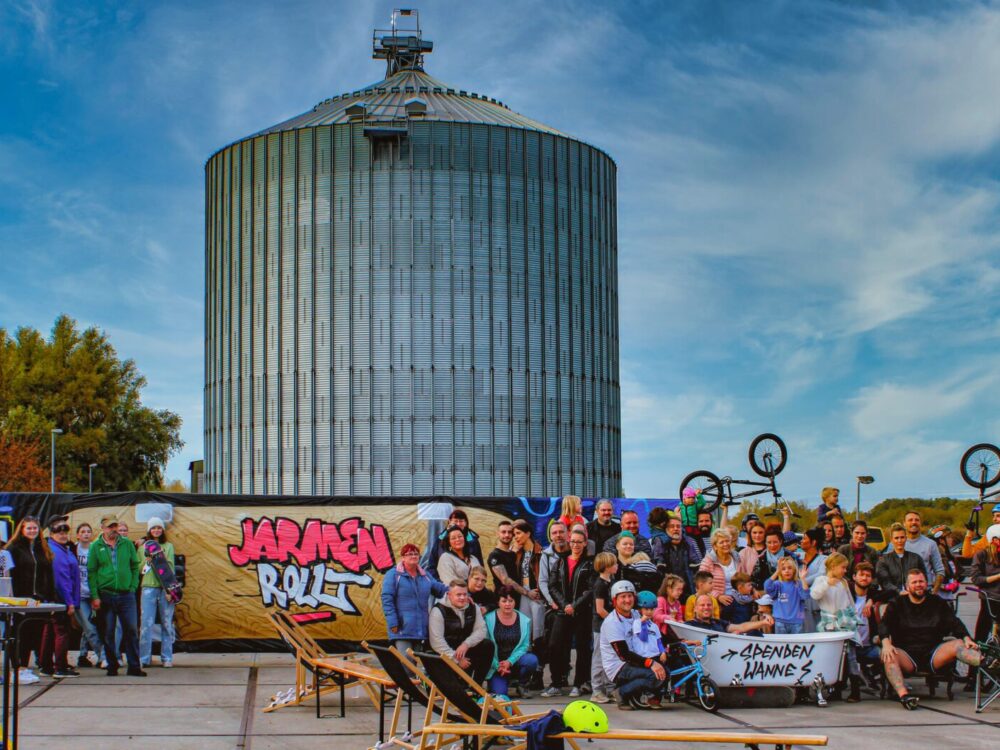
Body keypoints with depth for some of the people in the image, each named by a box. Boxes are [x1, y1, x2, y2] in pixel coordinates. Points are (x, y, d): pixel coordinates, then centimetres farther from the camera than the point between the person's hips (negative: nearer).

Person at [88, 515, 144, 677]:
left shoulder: (127, 544, 6)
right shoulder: (96, 547, 1)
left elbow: (135, 567, 10)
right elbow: (91, 572, 0)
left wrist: (133, 587, -1)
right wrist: (94, 596, -7)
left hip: (126, 595, 1)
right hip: (105, 595, -1)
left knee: (131, 631, -1)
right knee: (108, 633, 4)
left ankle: (134, 666, 3)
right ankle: (112, 666, 14)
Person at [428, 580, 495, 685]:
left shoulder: (473, 608, 3)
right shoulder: (439, 611, -14)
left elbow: (481, 630, -6)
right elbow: (437, 641, -22)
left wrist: (466, 644, -24)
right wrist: (456, 660, -25)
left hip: (464, 649, 6)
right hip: (444, 654, -6)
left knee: (488, 645, -17)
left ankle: (476, 686, -9)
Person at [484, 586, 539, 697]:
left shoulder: (524, 620, 1)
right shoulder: (488, 619, -5)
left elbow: (524, 645, -3)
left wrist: (510, 661, -17)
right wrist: (497, 666, -16)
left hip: (515, 661, 2)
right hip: (496, 665, -2)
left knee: (532, 660, -30)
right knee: (499, 692, -24)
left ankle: (523, 685, 0)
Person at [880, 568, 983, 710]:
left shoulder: (938, 603, 18)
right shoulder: (897, 604, 12)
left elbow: (954, 622, 6)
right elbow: (884, 624, -3)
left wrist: (966, 638, -15)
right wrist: (886, 643, -25)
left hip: (933, 655, 2)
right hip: (907, 655, -2)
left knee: (958, 645, -25)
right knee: (888, 656, -34)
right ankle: (904, 695, -53)